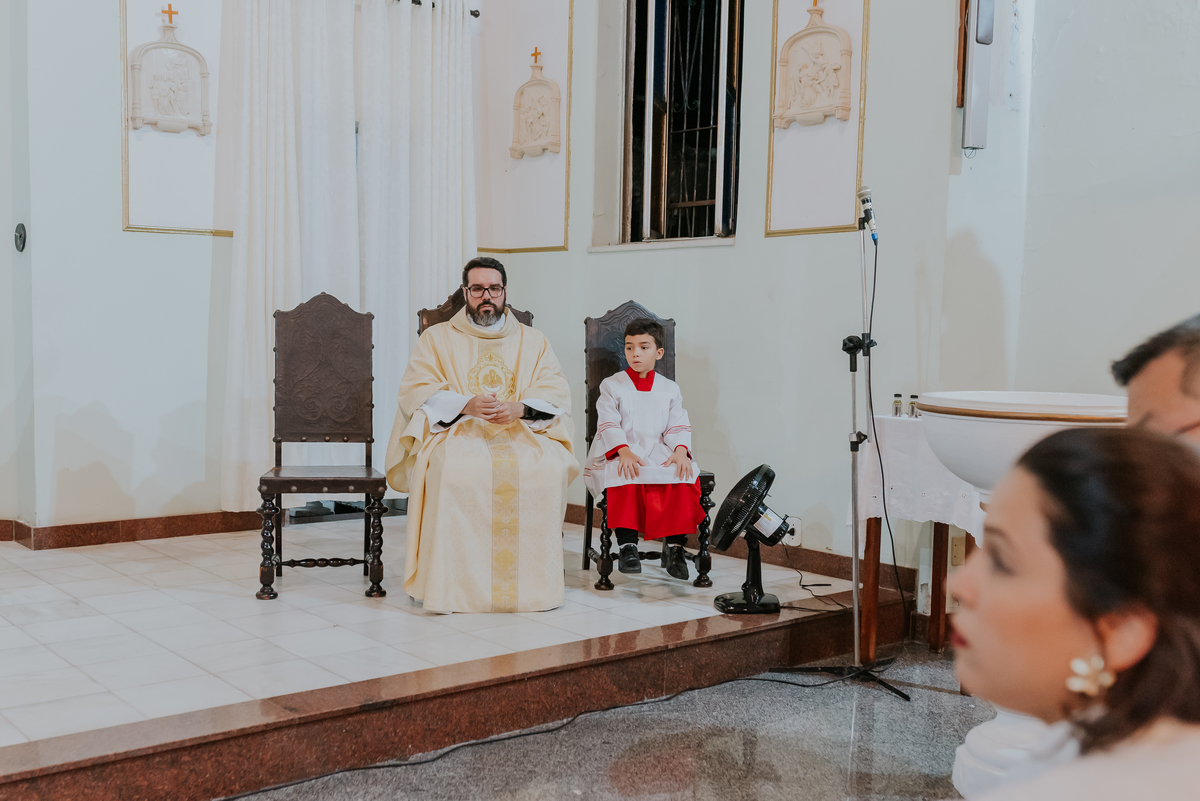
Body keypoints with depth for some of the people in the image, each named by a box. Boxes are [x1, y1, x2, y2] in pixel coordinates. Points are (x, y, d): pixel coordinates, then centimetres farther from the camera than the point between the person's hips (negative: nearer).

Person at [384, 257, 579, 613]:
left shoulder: (533, 341, 20)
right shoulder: (437, 338, 16)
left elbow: (556, 393, 8)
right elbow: (416, 392, 2)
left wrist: (520, 407, -14)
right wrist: (466, 405, -16)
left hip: (522, 433, 2)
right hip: (456, 431, -1)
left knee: (549, 468, -31)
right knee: (453, 470, -37)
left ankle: (531, 584, -22)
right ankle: (454, 585, -29)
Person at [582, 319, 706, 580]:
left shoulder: (670, 389, 16)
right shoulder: (611, 385, 8)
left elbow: (677, 426, 7)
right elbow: (608, 424, -5)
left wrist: (681, 451, -15)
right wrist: (624, 451, -24)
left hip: (659, 455, 2)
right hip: (619, 456, -2)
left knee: (684, 476, -28)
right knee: (625, 477, -37)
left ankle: (675, 545, -19)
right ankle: (627, 544, -29)